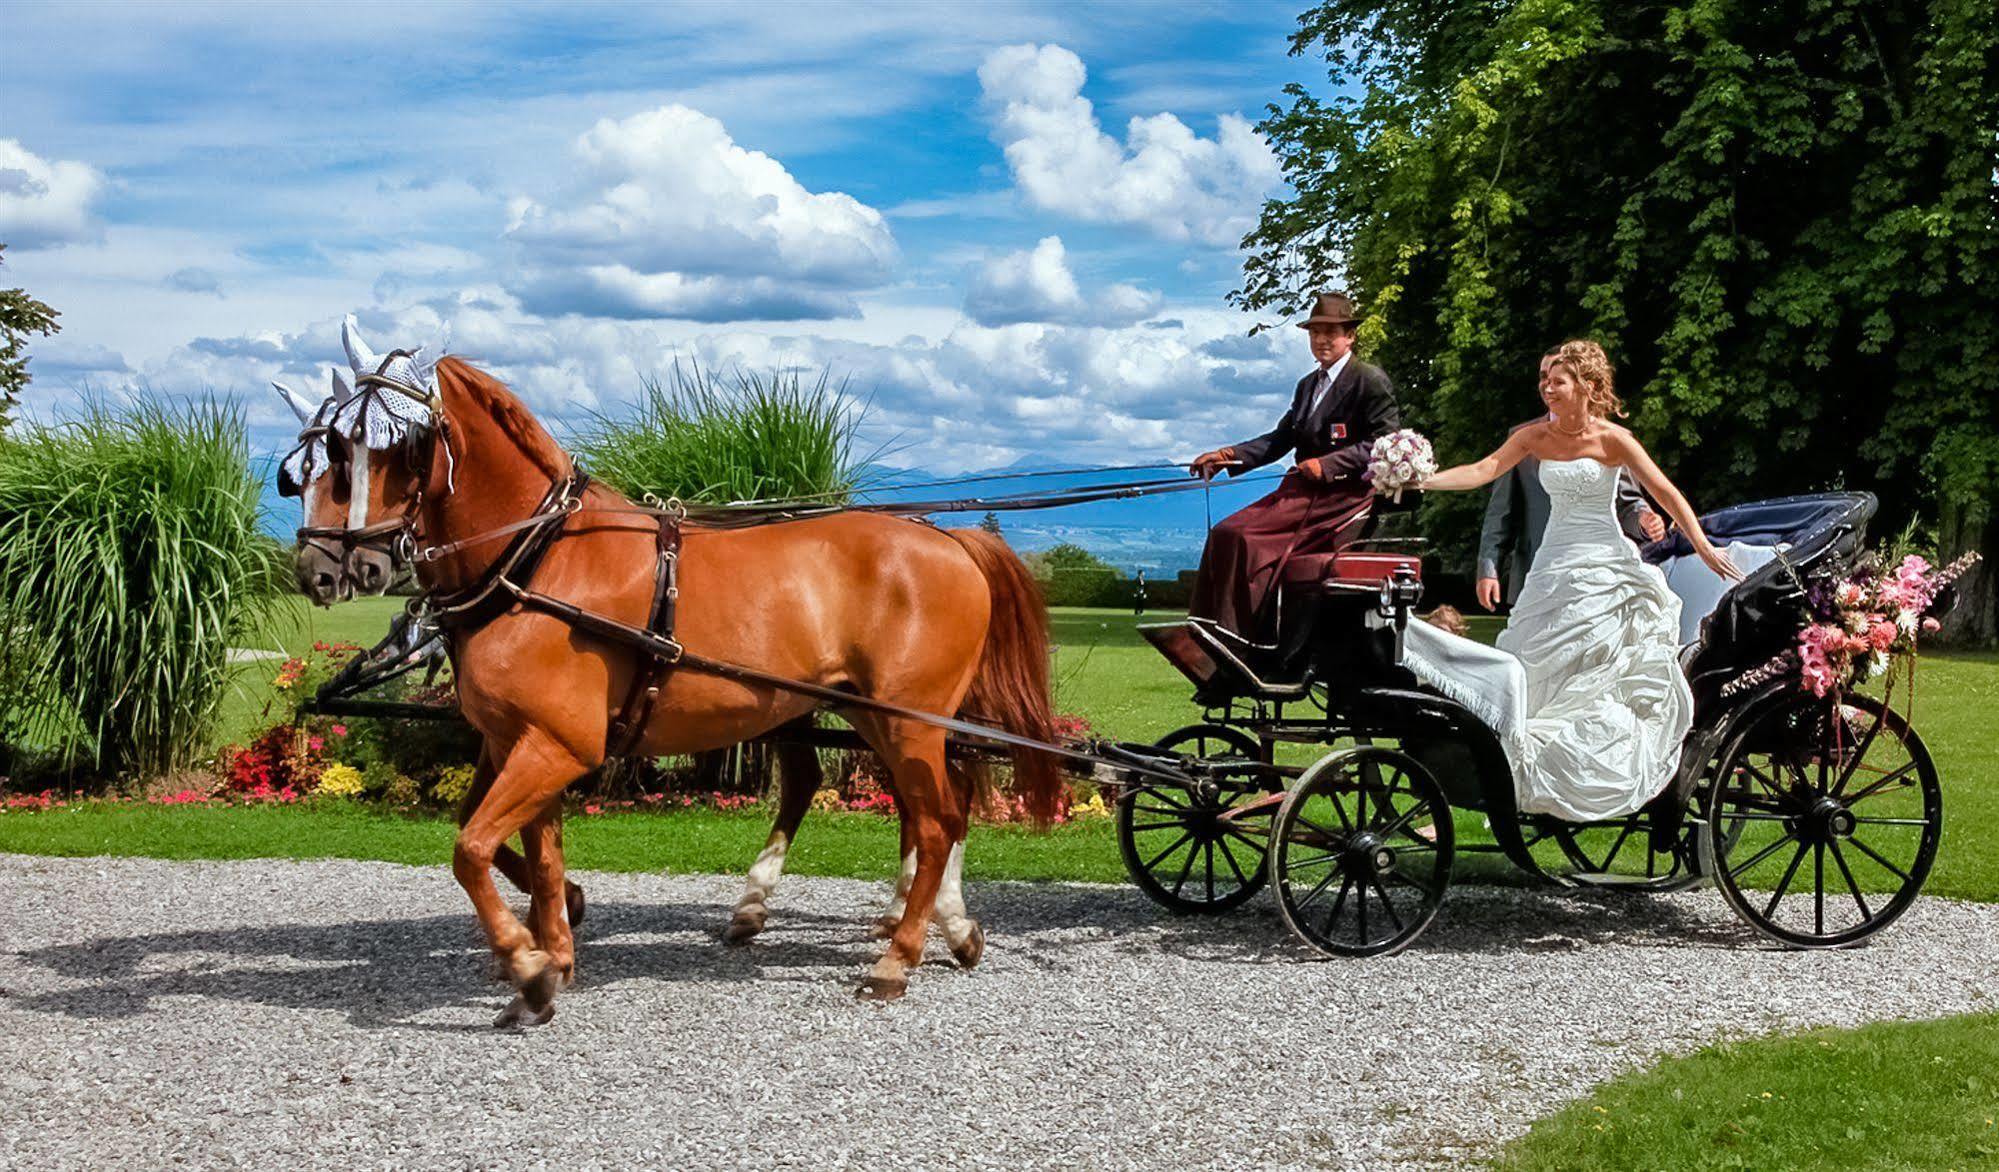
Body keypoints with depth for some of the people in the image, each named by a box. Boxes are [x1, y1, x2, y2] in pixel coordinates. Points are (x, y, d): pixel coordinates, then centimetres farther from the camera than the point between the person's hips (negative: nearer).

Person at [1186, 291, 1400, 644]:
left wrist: (1328, 464, -19)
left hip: (1342, 498, -8)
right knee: (1225, 534, -10)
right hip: (1300, 491, 8)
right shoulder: (1307, 386, 21)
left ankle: (1233, 638, -17)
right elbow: (1280, 439, 17)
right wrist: (1228, 455, 3)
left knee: (1242, 538, -23)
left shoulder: (1372, 382, -5)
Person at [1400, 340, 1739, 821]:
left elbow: (1667, 495, -7)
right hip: (1554, 566, 4)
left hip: (1604, 566, -4)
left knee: (1613, 674, -7)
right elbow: (1485, 470, -9)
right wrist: (1426, 480, -24)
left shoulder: (1612, 440, -8)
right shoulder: (1536, 435, 2)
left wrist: (1704, 548, -14)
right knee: (1533, 668, 0)